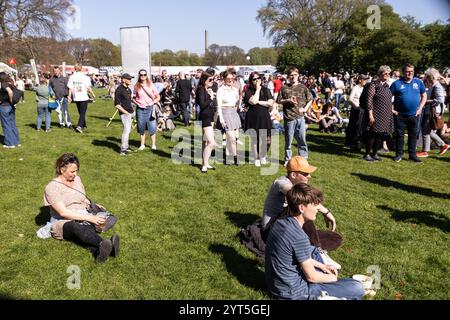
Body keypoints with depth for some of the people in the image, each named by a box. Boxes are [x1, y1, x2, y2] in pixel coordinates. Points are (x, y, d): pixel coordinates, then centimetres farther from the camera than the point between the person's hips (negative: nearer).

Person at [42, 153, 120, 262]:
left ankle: (99, 250, -65)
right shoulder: (52, 187, -9)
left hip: (83, 220, 4)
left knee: (88, 228, -34)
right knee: (76, 227, -41)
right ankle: (105, 244, -66)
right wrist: (90, 218, -27)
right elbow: (63, 212, -19)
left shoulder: (76, 179, 10)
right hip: (63, 223, -4)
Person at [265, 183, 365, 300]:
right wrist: (332, 278, 3)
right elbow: (311, 276, -17)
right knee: (358, 289, -11)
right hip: (292, 292, -9)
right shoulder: (299, 237, -28)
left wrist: (321, 266, 14)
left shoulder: (280, 222, -2)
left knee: (313, 250, 30)